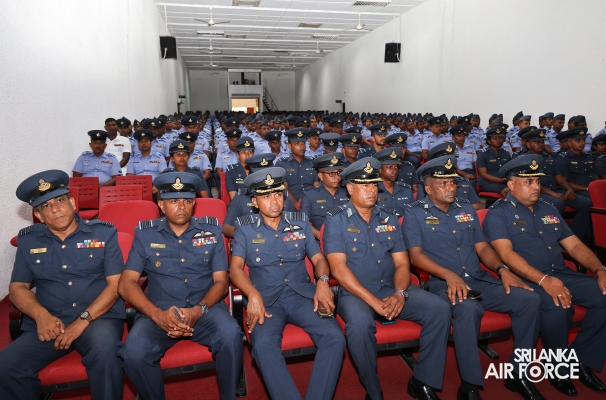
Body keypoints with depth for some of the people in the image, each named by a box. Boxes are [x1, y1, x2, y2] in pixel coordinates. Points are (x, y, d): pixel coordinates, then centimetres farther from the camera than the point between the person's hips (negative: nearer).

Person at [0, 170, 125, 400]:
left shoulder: (104, 233, 1)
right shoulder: (28, 240, 11)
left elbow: (116, 283, -4)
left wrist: (83, 320, -15)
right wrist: (42, 316, -11)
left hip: (99, 317, -3)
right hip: (49, 323, 3)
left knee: (105, 350, -33)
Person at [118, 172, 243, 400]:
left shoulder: (211, 231, 7)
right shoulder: (145, 234, 6)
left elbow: (221, 281, 4)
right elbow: (126, 283, -1)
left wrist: (198, 310, -16)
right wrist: (157, 315, -18)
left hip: (205, 308, 0)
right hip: (159, 311, 1)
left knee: (230, 334, -31)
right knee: (134, 351, -29)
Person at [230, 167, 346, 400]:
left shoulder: (301, 222, 12)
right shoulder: (245, 228, 6)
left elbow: (319, 259, 12)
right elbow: (235, 267, -3)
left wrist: (322, 281, -12)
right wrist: (253, 295, -23)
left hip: (303, 295, 2)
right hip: (266, 299, -2)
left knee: (335, 337, -23)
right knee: (263, 343, -32)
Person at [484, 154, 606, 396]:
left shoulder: (548, 210, 17)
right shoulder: (498, 213, -4)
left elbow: (574, 245, 16)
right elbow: (506, 254, -18)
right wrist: (543, 280, -29)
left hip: (561, 275, 7)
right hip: (526, 280, -7)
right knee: (556, 305, -34)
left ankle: (582, 359, 1)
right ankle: (560, 368, -7)